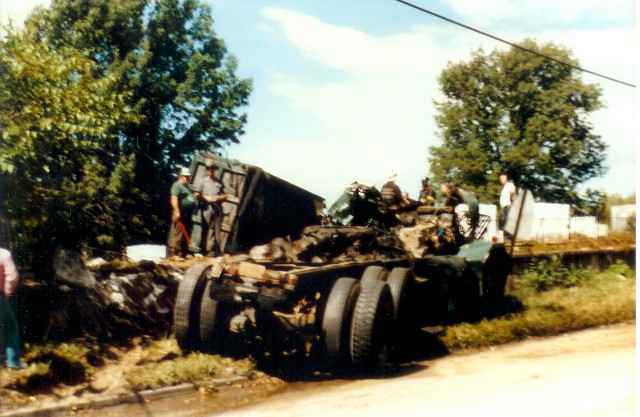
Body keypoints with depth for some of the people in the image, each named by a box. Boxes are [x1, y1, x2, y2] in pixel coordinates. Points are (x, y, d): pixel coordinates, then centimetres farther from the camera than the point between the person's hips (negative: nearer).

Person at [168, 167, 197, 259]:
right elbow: (174, 198, -19)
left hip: (187, 215, 10)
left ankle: (183, 253, 17)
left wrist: (195, 196, 20)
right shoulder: (177, 185, -7)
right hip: (181, 214, -10)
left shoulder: (186, 187, 24)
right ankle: (174, 254, -13)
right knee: (178, 234, -12)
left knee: (186, 235, 12)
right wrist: (177, 211, -26)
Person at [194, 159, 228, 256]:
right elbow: (197, 195, 4)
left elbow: (225, 196, 18)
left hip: (217, 208, 3)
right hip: (207, 207, -3)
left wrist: (219, 197, -2)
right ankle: (204, 249, -2)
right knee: (206, 229, -4)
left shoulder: (219, 182, 17)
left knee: (216, 229, 1)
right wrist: (206, 198, -10)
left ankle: (217, 250, 1)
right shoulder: (203, 181, 9)